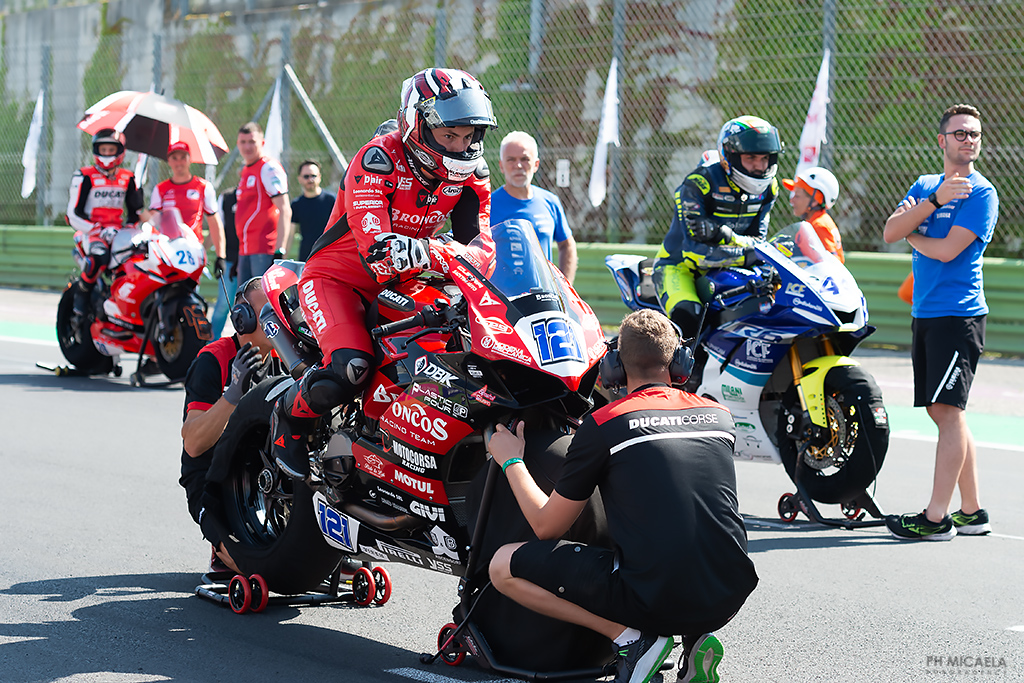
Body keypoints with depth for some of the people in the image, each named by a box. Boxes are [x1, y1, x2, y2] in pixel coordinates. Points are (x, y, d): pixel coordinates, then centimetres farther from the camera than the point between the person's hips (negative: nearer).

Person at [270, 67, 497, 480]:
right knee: (349, 369, -30)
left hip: (407, 282, 7)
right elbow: (376, 247, -35)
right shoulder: (378, 160, -24)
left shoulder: (470, 173, -2)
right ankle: (290, 416, 1)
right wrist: (442, 254, -47)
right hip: (339, 275, -7)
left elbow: (481, 241, -10)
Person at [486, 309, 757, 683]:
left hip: (653, 602, -5)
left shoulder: (602, 426, -3)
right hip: (729, 600, 6)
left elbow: (547, 526, 4)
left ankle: (628, 637, -4)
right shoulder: (720, 416, 11)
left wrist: (511, 462, 21)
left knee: (503, 567, 6)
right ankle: (696, 637, 13)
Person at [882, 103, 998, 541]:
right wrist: (935, 200, -11)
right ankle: (972, 513, 16)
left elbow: (947, 250, -16)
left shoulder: (981, 193, -6)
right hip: (924, 313, 8)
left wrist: (912, 234, 3)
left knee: (948, 410, -10)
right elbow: (890, 232, 1)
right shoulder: (925, 186, 16)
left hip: (958, 315, -8)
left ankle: (937, 517, -11)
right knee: (943, 412, 9)